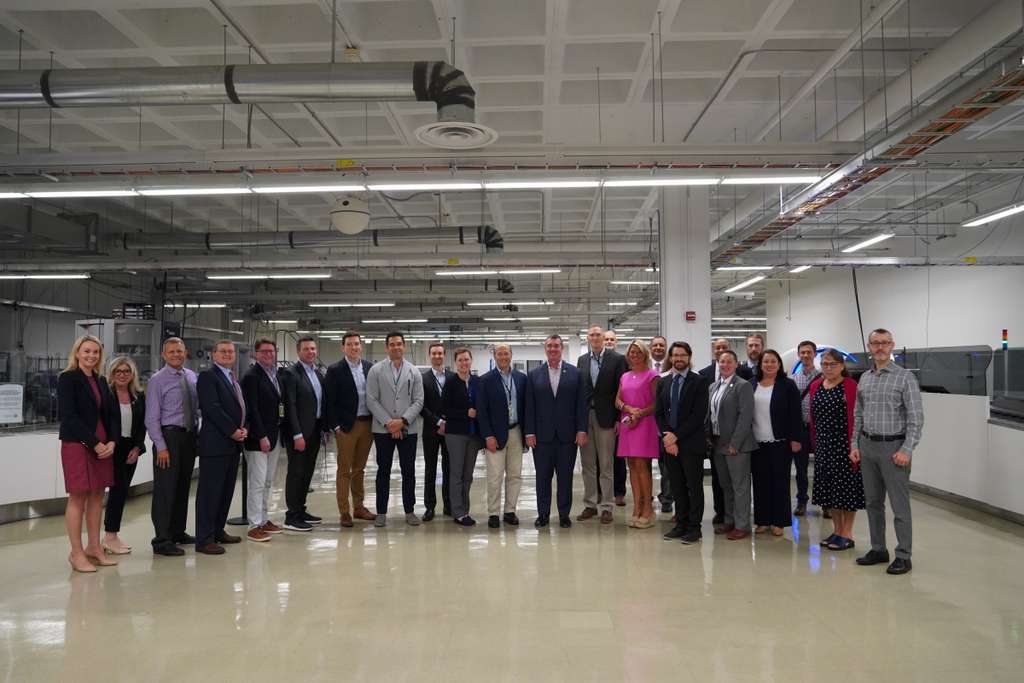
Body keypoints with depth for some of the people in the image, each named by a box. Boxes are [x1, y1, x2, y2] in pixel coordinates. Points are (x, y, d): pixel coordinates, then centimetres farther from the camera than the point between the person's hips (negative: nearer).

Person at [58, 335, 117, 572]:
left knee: (97, 496, 8)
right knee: (78, 497, -3)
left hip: (103, 445, 6)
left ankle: (94, 548, 16)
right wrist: (94, 443, -15)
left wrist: (112, 441, -4)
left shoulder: (100, 381, 13)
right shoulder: (68, 378, -5)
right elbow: (69, 416, -12)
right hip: (77, 444, -6)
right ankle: (76, 553, 4)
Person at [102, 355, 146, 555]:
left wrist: (137, 447, -1)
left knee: (123, 490, 6)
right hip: (112, 449, -5)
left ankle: (111, 534, 15)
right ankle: (110, 536, 1)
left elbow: (142, 424, 10)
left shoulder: (139, 396, 10)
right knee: (118, 488, -8)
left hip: (131, 449, 5)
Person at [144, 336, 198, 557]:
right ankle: (162, 540, 0)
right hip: (169, 435, -6)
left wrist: (197, 436, 8)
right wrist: (161, 447, -15)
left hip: (190, 436, 6)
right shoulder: (157, 380, -7)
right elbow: (152, 418, -10)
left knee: (183, 487, 14)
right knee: (165, 489, -5)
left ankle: (178, 532, 26)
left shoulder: (192, 377, 10)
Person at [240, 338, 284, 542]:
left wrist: (279, 434, 8)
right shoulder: (251, 376, -11)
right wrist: (262, 436, -19)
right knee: (257, 482, -4)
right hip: (257, 437, -8)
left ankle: (264, 519, 25)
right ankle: (254, 525, 1)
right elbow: (251, 409, -16)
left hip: (275, 436, 8)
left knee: (268, 481, 15)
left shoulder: (276, 375, 13)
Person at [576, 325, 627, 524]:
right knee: (587, 464, 9)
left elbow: (621, 390, -5)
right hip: (584, 416, 4)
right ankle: (590, 505, 18)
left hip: (605, 417, -4)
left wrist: (619, 419, -9)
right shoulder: (582, 360, 11)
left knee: (606, 465, 2)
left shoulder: (617, 359, -2)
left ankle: (606, 507, 10)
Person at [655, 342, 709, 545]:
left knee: (694, 486, 2)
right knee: (677, 486, 10)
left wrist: (676, 435, -14)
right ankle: (681, 524, 19)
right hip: (670, 442, 5)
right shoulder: (663, 382, 12)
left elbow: (699, 415, -11)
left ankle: (694, 527, 8)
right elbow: (658, 412, 9)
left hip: (691, 443, -5)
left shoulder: (699, 382, -4)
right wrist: (666, 436, -6)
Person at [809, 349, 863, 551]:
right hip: (823, 446, 6)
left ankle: (847, 534, 12)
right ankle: (837, 531, 24)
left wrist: (853, 448, -17)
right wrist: (814, 444, 11)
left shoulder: (850, 386, -11)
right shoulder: (815, 386, 8)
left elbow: (854, 419, -14)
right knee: (828, 488, 12)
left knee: (846, 488, 2)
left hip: (843, 445, -6)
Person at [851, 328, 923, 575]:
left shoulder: (905, 377, -7)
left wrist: (907, 450, -17)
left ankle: (903, 557, 8)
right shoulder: (864, 378, 11)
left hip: (893, 447, -6)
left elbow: (916, 417, -11)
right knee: (873, 502, 13)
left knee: (899, 505, -1)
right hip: (867, 446, 6)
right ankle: (878, 549, 24)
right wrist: (855, 445, 9)